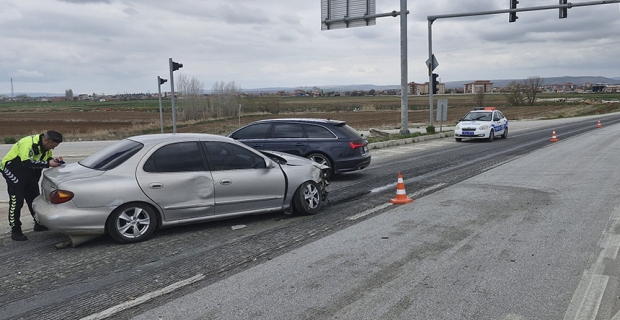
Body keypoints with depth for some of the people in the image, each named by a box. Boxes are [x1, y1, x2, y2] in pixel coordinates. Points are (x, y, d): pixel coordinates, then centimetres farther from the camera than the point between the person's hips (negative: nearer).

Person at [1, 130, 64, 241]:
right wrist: (48, 164, -37)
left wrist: (54, 160, -15)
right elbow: (27, 162, -37)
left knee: (34, 198, 12)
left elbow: (46, 159, 7)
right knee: (16, 201, -9)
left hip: (29, 173, 8)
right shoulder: (28, 143, -30)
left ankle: (39, 224, 25)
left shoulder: (46, 146, -3)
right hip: (13, 172, -8)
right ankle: (15, 231, -2)